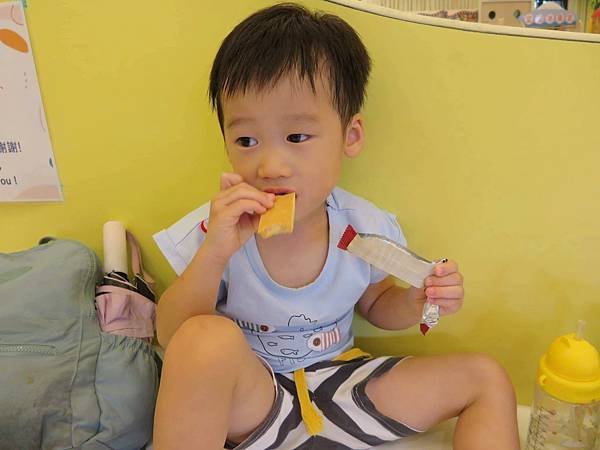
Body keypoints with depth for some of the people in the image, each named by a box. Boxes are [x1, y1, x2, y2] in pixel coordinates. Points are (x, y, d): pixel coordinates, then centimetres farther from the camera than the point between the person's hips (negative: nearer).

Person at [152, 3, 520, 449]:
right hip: (249, 403, -2)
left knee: (486, 378, -3)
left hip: (337, 389, 3)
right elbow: (171, 338, -18)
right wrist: (213, 254, -35)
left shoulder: (365, 228, -11)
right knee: (206, 338, -36)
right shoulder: (219, 230, -17)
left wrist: (411, 302, -15)